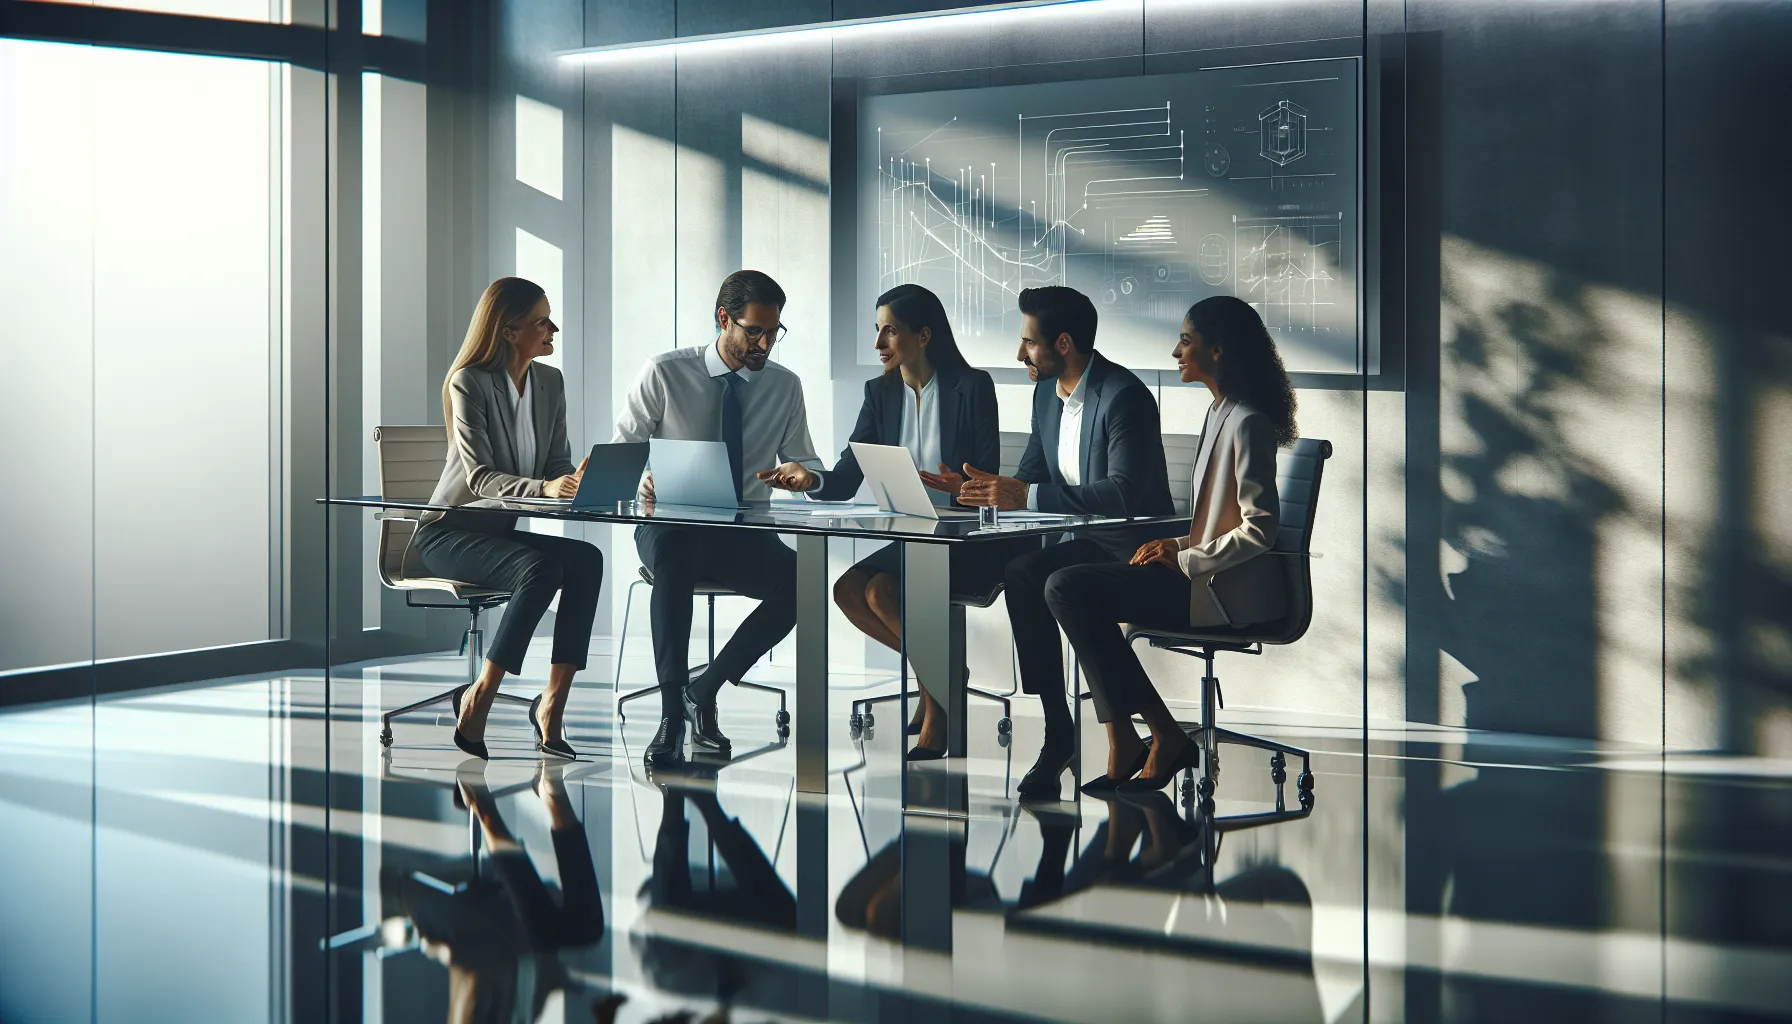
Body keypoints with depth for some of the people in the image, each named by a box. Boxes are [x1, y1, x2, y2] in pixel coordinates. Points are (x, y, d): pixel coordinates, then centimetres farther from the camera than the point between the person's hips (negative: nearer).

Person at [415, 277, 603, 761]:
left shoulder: (550, 382, 7)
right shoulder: (470, 383, -12)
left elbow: (558, 464, 5)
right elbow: (480, 476, -20)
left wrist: (576, 481, -20)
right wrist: (543, 488, -37)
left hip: (503, 530, 6)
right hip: (448, 533, -6)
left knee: (587, 560, -24)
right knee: (540, 568, -33)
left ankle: (552, 703, -26)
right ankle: (478, 698, -20)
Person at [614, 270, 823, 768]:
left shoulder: (786, 386, 9)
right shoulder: (664, 373, 0)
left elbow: (807, 462, 13)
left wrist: (801, 472, -13)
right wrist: (643, 479, -23)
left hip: (744, 537, 3)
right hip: (670, 526, -3)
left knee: (802, 581, -30)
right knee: (674, 553, -41)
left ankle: (705, 687, -16)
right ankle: (670, 713, -38)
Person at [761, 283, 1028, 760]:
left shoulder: (972, 386, -8)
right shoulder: (880, 392, 7)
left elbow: (988, 480, -10)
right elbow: (845, 480, -2)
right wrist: (811, 481, -22)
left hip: (969, 542, -6)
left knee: (881, 589, -28)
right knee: (847, 589, -20)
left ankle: (937, 687, -6)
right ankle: (940, 672, 1)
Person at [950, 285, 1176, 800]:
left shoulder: (1124, 397, -18)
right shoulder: (1047, 392, 10)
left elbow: (1124, 492, -29)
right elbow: (1030, 477, 16)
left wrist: (1028, 497, -30)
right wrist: (983, 488, -4)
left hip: (1135, 550, -7)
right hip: (1087, 542, 8)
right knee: (1020, 574, -21)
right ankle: (1057, 731, -16)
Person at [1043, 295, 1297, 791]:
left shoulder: (1248, 423, -16)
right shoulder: (1220, 412, 16)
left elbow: (1259, 532, -20)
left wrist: (1183, 559, -13)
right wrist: (1177, 544, 7)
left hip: (1230, 594, -11)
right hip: (1208, 578, 11)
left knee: (1070, 589, -17)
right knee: (1072, 586, 6)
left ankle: (1163, 736, -8)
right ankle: (1125, 746, -2)